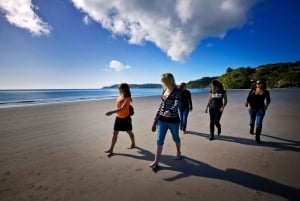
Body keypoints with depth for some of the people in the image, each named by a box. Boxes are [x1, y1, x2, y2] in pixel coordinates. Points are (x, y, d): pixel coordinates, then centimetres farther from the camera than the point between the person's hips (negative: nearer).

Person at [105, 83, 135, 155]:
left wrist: (112, 112, -42)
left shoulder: (127, 98, -21)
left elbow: (122, 108, -33)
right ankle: (111, 149, 13)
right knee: (115, 133, 6)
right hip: (118, 117, 7)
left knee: (129, 132, 14)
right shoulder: (120, 95, 1)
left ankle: (133, 144, 39)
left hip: (125, 118, -6)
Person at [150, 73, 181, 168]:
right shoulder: (164, 90, 6)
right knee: (159, 140, 2)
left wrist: (170, 111, -49)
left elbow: (177, 104, -29)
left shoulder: (177, 91, -14)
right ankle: (156, 161, 9)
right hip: (162, 120, 5)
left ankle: (178, 152, 45)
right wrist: (156, 116, 15)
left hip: (173, 120, -5)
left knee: (175, 138, 18)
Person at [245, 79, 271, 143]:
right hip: (252, 108, 1)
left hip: (261, 109, -1)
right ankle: (251, 129, 49)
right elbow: (248, 98, 1)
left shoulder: (266, 92, -4)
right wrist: (248, 105, -9)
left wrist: (266, 106, -1)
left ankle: (257, 137, -1)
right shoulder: (253, 90, -5)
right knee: (252, 121, 20)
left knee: (259, 124, -7)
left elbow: (268, 100, 12)